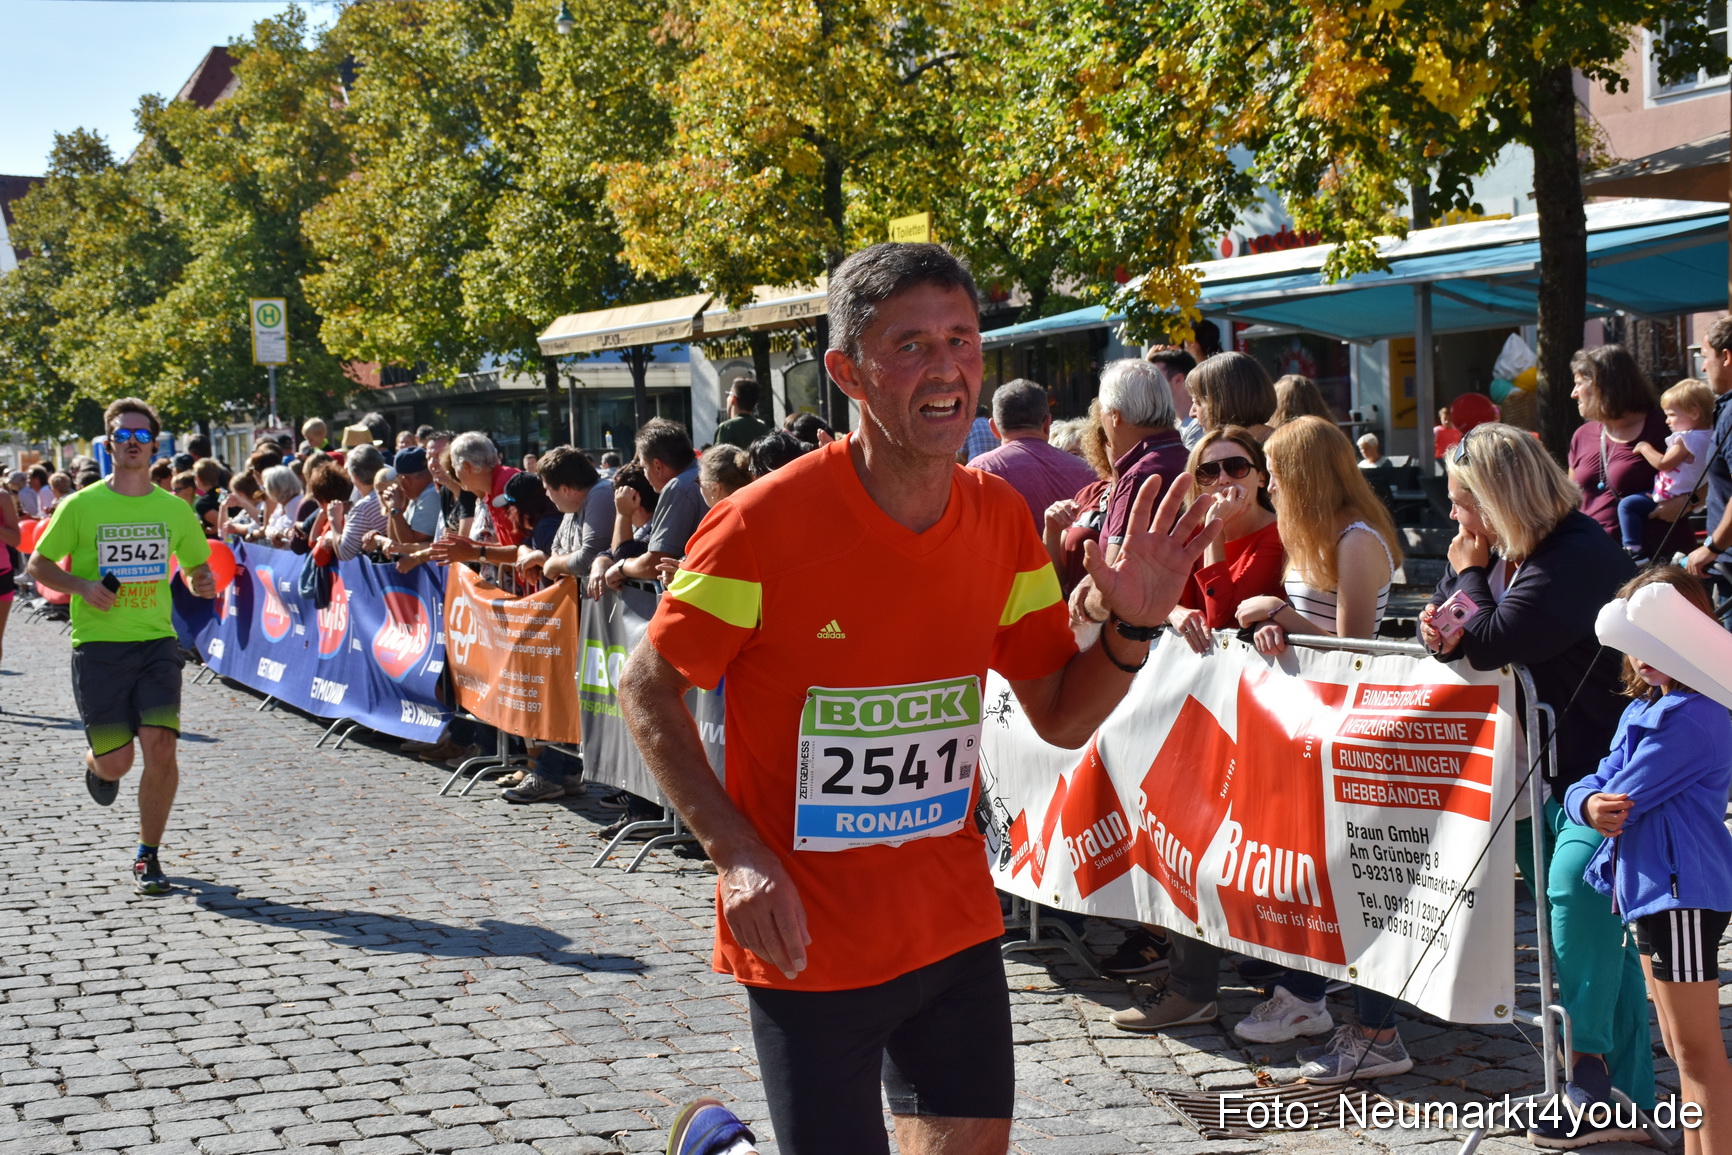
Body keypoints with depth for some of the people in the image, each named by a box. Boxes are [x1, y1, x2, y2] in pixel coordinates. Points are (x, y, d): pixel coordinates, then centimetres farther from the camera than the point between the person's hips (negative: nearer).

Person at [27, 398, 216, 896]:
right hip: (97, 645, -2)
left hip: (157, 643, 2)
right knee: (117, 762, -3)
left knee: (161, 748, -14)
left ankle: (148, 857, 3)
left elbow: (196, 568, 19)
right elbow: (39, 565, 6)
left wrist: (203, 584, -5)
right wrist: (82, 586, -13)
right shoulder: (81, 506, -1)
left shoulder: (175, 510, 6)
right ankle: (95, 762, 37)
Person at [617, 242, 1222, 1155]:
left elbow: (1061, 718, 6)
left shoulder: (1001, 520, -1)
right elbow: (647, 687, -8)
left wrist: (1134, 626, -13)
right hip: (809, 941, -5)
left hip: (954, 922, 5)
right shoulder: (764, 523, -17)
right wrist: (737, 853, -18)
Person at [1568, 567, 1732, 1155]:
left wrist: (1608, 804, 0)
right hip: (1648, 887, 11)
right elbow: (1598, 785, 9)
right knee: (1680, 1047, 18)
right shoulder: (1641, 711, 14)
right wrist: (1589, 805, -14)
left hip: (1684, 890, -11)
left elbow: (1627, 796, -22)